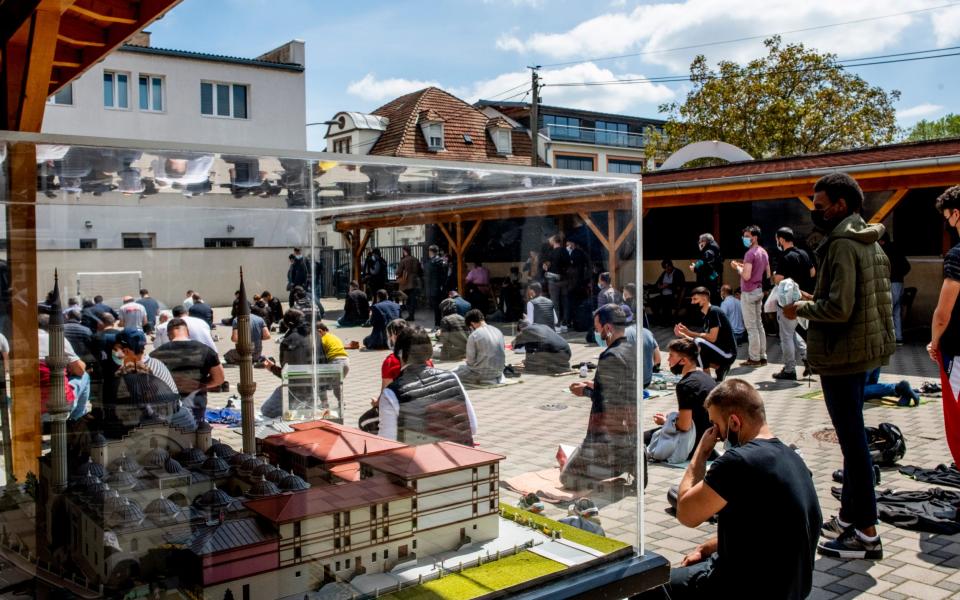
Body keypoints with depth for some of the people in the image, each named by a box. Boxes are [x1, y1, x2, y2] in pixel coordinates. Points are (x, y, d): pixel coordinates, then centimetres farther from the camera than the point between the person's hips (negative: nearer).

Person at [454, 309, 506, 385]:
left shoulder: (473, 336, -14)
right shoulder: (498, 331, 3)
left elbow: (470, 360, -10)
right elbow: (503, 352, 9)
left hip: (483, 374, -7)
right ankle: (494, 378, 14)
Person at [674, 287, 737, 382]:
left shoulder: (714, 312, -16)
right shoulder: (706, 316, 12)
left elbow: (712, 338, -24)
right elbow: (703, 337, 8)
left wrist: (689, 333, -19)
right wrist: (683, 335, -6)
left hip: (727, 353, -10)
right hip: (719, 351, 10)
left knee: (699, 343, -30)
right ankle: (720, 368, 7)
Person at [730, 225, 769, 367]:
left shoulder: (750, 253, -17)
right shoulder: (763, 252, 11)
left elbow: (746, 276, -24)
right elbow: (768, 274, 18)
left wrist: (738, 268, -6)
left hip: (749, 292, -9)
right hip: (759, 291, 9)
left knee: (751, 327, -3)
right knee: (759, 325, 14)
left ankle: (754, 358, 1)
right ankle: (762, 356, 18)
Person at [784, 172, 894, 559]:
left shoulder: (842, 245, -18)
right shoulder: (869, 242, 14)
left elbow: (838, 308, -25)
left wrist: (801, 309, -9)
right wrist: (815, 299, 13)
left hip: (842, 354, -10)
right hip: (863, 350, 10)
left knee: (852, 440, -4)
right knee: (853, 437, 18)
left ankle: (866, 533, 4)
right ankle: (849, 515, 31)